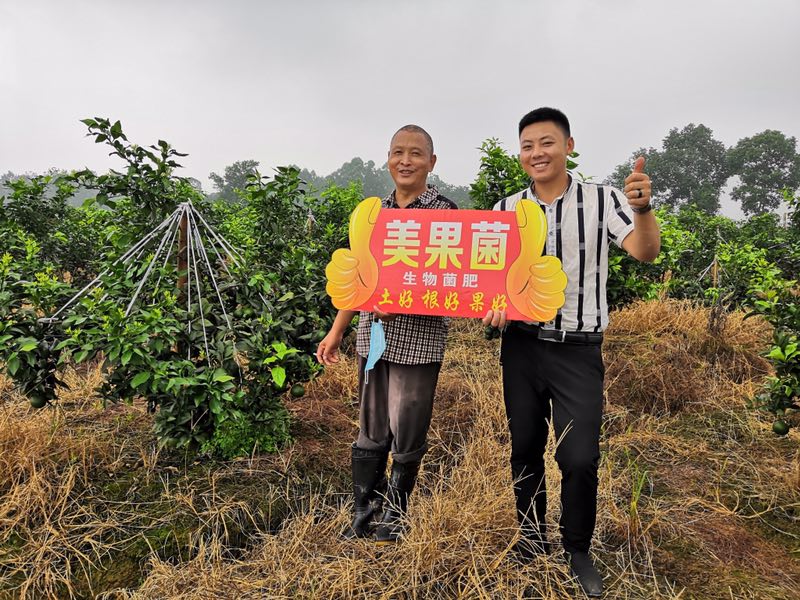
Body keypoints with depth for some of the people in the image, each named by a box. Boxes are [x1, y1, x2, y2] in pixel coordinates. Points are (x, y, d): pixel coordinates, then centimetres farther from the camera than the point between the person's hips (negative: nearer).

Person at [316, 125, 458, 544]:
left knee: (407, 431, 6)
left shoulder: (443, 212, -4)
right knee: (371, 430, 13)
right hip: (373, 336, 5)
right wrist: (336, 332, 14)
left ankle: (395, 513, 28)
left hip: (418, 340, -4)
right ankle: (364, 515, 28)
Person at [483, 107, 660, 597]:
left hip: (579, 350, -2)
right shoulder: (506, 210, 2)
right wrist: (492, 308, -14)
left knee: (580, 457, -2)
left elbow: (646, 252, -15)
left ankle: (578, 551, 24)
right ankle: (532, 535, 35)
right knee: (525, 447, 13)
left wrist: (643, 208, -34)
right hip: (522, 345, 3)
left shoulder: (602, 200, -5)